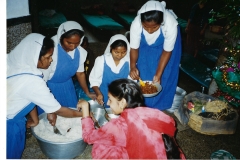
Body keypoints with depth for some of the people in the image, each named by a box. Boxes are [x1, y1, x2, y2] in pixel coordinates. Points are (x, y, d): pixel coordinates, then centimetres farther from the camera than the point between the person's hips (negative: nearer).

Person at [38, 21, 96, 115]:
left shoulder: (80, 52, -12)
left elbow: (80, 73, 4)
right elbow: (42, 79, -24)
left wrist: (87, 93, 1)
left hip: (67, 87, 5)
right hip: (48, 87, -5)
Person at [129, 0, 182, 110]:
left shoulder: (171, 24, -41)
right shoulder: (136, 24, -36)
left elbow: (167, 51, -27)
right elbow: (134, 48, -22)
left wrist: (158, 74, -31)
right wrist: (133, 67, -39)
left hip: (164, 44, -1)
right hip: (145, 45, 2)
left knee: (165, 77, 0)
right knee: (142, 74, 2)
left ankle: (159, 107, 20)